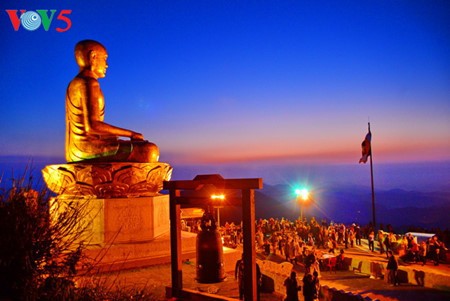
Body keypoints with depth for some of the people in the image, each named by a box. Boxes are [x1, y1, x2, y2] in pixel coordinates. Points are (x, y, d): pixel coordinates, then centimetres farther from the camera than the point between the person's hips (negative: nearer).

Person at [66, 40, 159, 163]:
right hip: (88, 150, -10)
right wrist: (130, 133, -17)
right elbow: (92, 125, -25)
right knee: (150, 151, -14)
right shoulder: (89, 84, -14)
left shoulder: (75, 84, 15)